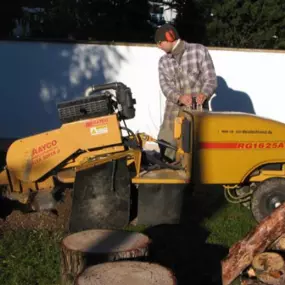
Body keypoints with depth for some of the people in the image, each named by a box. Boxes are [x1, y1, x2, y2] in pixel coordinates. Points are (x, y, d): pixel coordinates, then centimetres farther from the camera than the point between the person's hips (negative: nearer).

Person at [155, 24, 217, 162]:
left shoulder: (199, 51, 0)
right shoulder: (163, 61, 11)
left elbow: (210, 79, -6)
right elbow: (165, 86, -3)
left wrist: (204, 94, -28)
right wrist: (179, 97, -25)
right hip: (173, 113, 4)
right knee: (167, 152, 4)